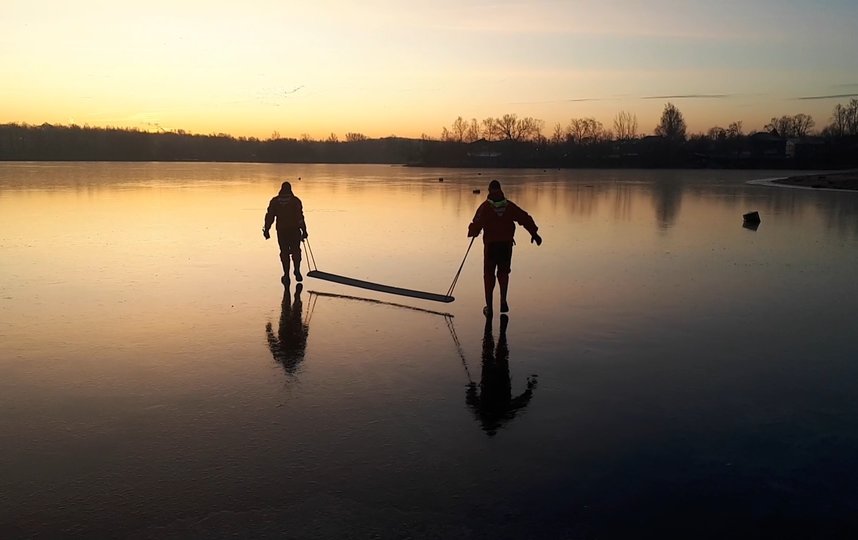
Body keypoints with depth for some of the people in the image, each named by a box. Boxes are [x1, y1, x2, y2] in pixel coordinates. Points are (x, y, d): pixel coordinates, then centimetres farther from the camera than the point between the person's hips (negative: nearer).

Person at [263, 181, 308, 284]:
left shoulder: (275, 201, 3)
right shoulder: (295, 200, -3)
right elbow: (300, 217, -8)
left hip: (281, 231, 1)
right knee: (296, 251, 12)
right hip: (294, 230, -1)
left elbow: (269, 216, 2)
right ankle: (297, 272, 1)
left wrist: (266, 230, 8)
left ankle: (286, 275, 7)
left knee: (284, 252, 9)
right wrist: (304, 231, -6)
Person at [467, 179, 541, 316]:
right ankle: (503, 301, 11)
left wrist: (472, 232, 9)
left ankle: (489, 307, 8)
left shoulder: (485, 206, -7)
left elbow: (476, 224, -13)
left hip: (491, 245, -3)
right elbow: (525, 219, 3)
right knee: (503, 273, 19)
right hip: (507, 244, 3)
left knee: (489, 275, 8)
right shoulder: (509, 205, 3)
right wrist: (534, 233, 10)